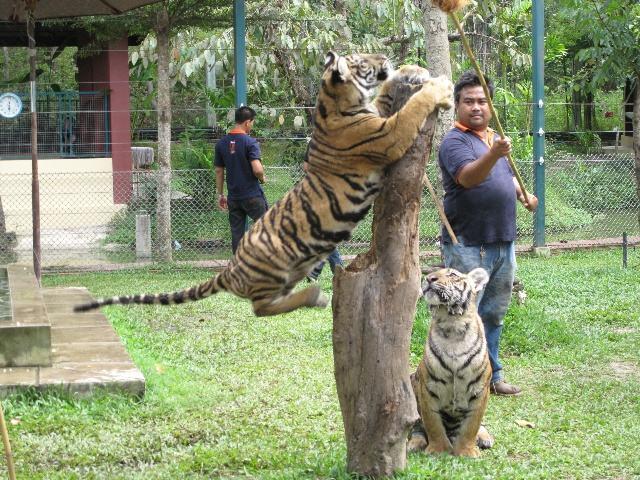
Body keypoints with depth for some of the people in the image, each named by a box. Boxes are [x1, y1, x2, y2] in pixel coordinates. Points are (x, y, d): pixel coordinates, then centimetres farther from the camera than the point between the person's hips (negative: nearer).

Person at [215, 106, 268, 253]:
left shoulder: (221, 143, 4)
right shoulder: (250, 142, -14)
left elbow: (218, 171, 9)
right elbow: (257, 169, -23)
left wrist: (220, 194, 17)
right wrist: (262, 179, -1)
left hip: (233, 197, 5)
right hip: (252, 195, -5)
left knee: (237, 234, 7)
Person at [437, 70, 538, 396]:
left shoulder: (496, 139, 16)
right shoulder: (454, 141, -12)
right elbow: (468, 177, -31)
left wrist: (522, 194, 12)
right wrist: (494, 154, -48)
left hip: (503, 244, 8)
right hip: (468, 247, -8)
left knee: (494, 314, 16)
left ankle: (492, 375, 26)